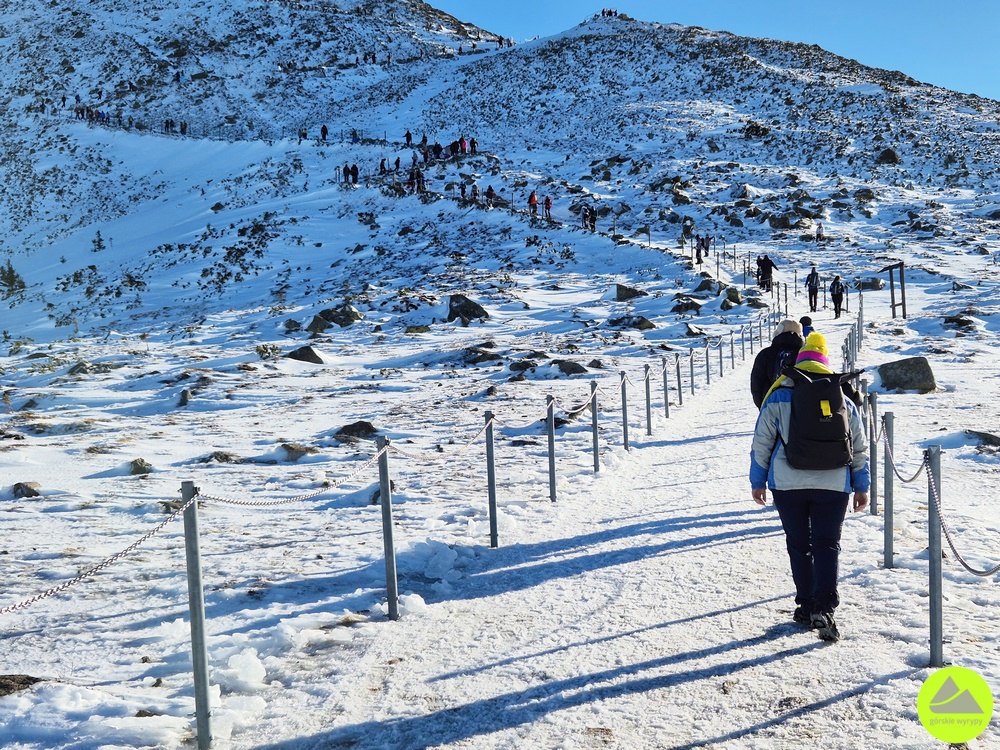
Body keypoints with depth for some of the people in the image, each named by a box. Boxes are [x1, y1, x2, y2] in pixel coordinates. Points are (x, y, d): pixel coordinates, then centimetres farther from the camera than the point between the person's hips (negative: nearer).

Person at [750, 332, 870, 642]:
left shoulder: (777, 398, 2)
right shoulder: (843, 401, 8)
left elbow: (761, 443, 2)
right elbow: (859, 448, 12)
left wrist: (758, 481, 11)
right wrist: (861, 487, 19)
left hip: (788, 485, -1)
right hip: (833, 485, 1)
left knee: (798, 545, 12)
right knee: (827, 546, 4)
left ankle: (806, 606, 18)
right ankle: (824, 609, -9)